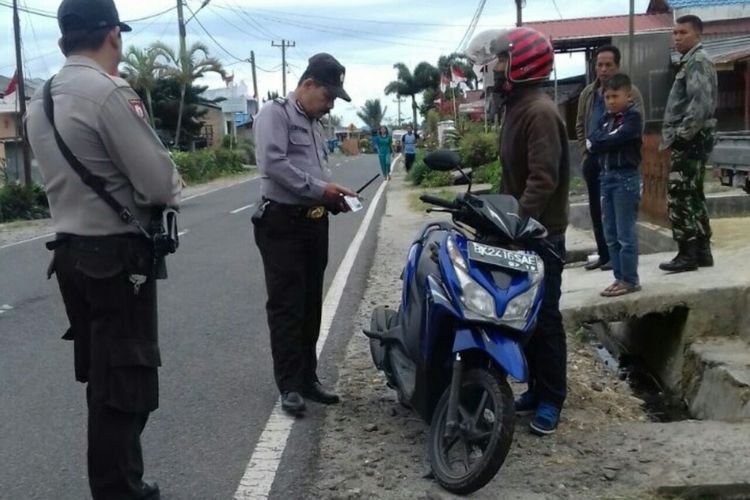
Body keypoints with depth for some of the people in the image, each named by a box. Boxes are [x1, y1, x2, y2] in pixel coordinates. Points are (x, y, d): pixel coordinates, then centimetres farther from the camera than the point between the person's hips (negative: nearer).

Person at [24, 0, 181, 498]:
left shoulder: (40, 101, 11)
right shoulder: (110, 91, -17)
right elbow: (161, 184, -18)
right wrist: (172, 187, 3)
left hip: (69, 251, 9)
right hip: (116, 256, -9)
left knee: (102, 378, 18)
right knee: (125, 382, 1)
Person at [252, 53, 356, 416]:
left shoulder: (315, 123, 20)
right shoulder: (275, 112, -7)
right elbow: (273, 163, -22)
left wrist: (333, 194, 5)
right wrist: (319, 188, -19)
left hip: (315, 222, 9)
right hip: (283, 223, -8)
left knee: (311, 306, 11)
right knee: (286, 306, -4)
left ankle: (308, 378, 20)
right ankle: (289, 386, 1)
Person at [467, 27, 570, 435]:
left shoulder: (539, 112, -17)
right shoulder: (516, 108, 14)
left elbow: (544, 179, -26)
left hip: (541, 233, -9)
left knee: (544, 316, -2)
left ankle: (551, 400, 8)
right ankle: (536, 389, 24)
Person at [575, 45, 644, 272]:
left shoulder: (630, 92, -6)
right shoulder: (588, 94, 11)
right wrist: (585, 153, 7)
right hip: (593, 159, 6)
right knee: (596, 209, 10)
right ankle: (604, 254, 20)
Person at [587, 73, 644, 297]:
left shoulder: (633, 117, -6)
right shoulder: (606, 118, 16)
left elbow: (617, 139, -19)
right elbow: (591, 139, 4)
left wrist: (596, 143, -5)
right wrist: (605, 141, -11)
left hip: (626, 177, -8)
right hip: (607, 176, 8)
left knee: (625, 234, -5)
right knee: (611, 234, 10)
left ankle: (630, 280, 2)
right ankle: (619, 277, 18)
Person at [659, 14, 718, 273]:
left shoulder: (698, 61, -11)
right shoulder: (690, 61, 20)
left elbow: (700, 104, -22)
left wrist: (680, 136, -20)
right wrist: (676, 137, 14)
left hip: (690, 141, -10)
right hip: (690, 141, 10)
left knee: (679, 199, -10)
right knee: (693, 197, 12)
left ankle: (687, 254, -6)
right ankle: (702, 251, 18)